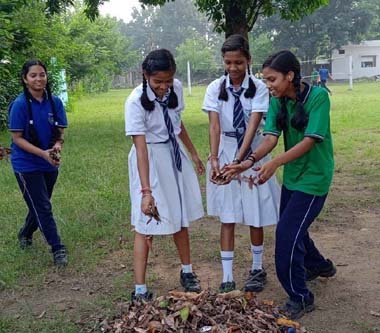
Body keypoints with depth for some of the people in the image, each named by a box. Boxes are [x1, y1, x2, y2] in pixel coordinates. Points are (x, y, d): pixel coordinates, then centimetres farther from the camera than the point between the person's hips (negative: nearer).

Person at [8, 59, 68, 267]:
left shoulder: (55, 102, -3)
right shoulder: (20, 104, -14)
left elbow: (60, 132, 2)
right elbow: (17, 138, -13)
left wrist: (57, 147, -21)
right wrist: (43, 153, -24)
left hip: (50, 164, 5)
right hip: (27, 165, -5)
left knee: (40, 205, 19)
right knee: (43, 207, -4)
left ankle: (25, 233, 45)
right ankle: (58, 249, 5)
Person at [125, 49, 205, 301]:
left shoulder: (176, 88, -8)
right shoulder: (136, 101, -24)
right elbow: (141, 148, -30)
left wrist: (193, 153, 17)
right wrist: (146, 191, -36)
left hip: (175, 154, 6)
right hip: (150, 160, -5)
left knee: (180, 217, 16)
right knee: (147, 224, -4)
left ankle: (187, 272, 34)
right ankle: (140, 290, 4)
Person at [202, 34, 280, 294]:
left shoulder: (259, 88, -9)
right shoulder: (216, 88, -5)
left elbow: (253, 126, -19)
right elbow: (214, 126, -14)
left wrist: (238, 161, -30)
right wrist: (215, 160, -29)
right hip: (224, 154, 1)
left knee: (255, 217, 10)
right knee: (228, 218, 3)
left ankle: (257, 269, 29)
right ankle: (227, 278, 8)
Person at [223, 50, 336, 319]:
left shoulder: (318, 96, -19)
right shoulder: (277, 102, -1)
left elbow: (309, 141, -25)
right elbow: (271, 138, -12)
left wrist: (275, 164, -37)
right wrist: (249, 161, -30)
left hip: (313, 176, -7)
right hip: (292, 176, 7)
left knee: (287, 233, -11)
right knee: (294, 228, 19)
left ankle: (300, 299, 5)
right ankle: (319, 266, 48)